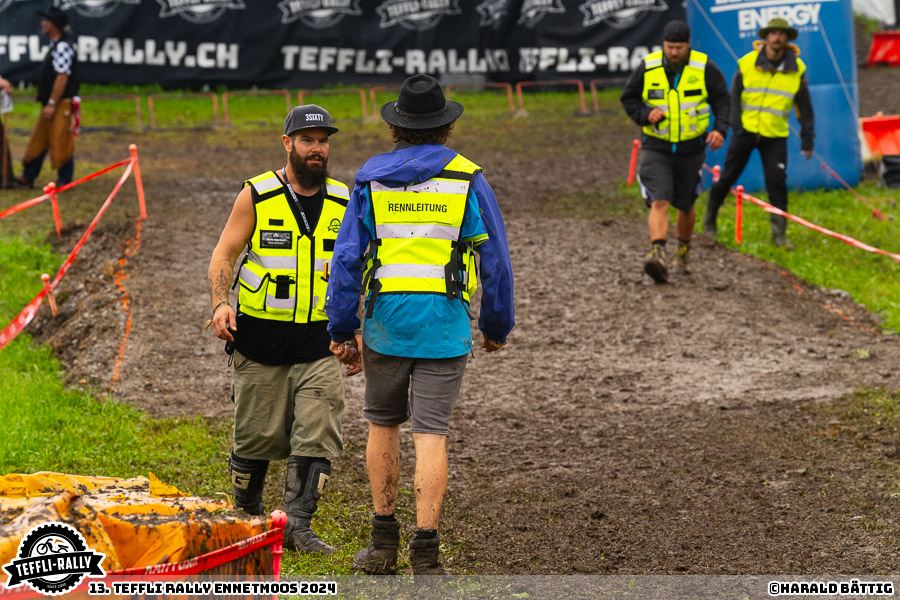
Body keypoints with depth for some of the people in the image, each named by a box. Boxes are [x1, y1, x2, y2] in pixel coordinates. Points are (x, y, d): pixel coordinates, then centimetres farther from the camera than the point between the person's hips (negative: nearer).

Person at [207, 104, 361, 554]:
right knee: (258, 436, 6)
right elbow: (224, 254, -2)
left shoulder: (343, 201, 7)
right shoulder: (257, 196, -3)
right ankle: (246, 514, 26)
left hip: (320, 344, 2)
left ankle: (297, 524, -9)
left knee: (317, 434, -10)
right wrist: (220, 303, -19)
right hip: (260, 339, -2)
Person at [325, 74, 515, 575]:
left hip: (386, 323, 1)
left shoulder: (372, 179, 3)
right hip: (446, 326, -1)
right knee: (431, 435, -1)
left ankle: (384, 543, 20)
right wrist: (497, 326, 11)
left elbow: (347, 257, 0)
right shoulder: (468, 180, 0)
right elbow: (496, 260, 1)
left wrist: (342, 329, 5)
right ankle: (426, 552, -6)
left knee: (383, 425, 17)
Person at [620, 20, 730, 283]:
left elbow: (721, 100, 1)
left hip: (691, 149, 1)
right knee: (659, 202, -19)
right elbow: (628, 97, 6)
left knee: (685, 205, 15)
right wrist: (645, 115, -13)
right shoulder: (647, 68, -6)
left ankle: (684, 251, 39)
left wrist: (720, 129, -15)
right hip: (656, 147, -1)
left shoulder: (704, 68, -6)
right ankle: (658, 254, -31)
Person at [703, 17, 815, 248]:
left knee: (777, 183, -8)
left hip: (775, 136, 0)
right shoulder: (747, 63, -6)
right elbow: (733, 97, -1)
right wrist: (737, 127, -12)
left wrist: (807, 138, 3)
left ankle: (780, 233, -1)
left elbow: (804, 106, 5)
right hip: (745, 131, 0)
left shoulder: (796, 69, -2)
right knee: (727, 177, 8)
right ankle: (710, 218, 28)